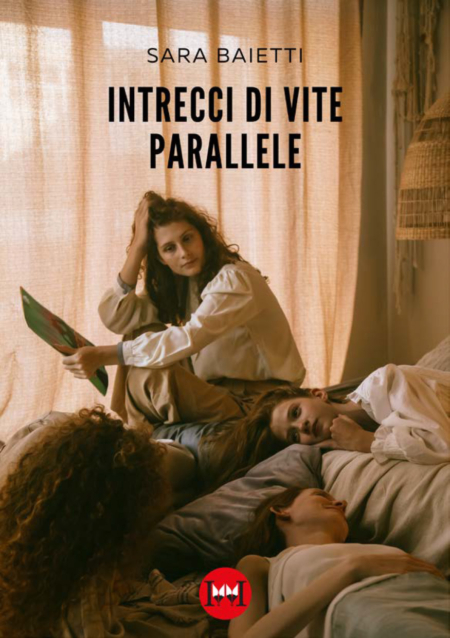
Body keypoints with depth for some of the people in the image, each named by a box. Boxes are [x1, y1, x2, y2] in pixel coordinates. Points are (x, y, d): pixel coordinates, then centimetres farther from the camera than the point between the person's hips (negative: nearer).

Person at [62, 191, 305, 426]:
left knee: (151, 377, -26)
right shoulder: (176, 283, 7)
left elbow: (187, 340, -32)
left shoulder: (235, 279, -18)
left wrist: (102, 356, -33)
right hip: (218, 389, 8)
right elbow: (115, 318, -6)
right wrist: (138, 246, -10)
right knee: (146, 333, -4)